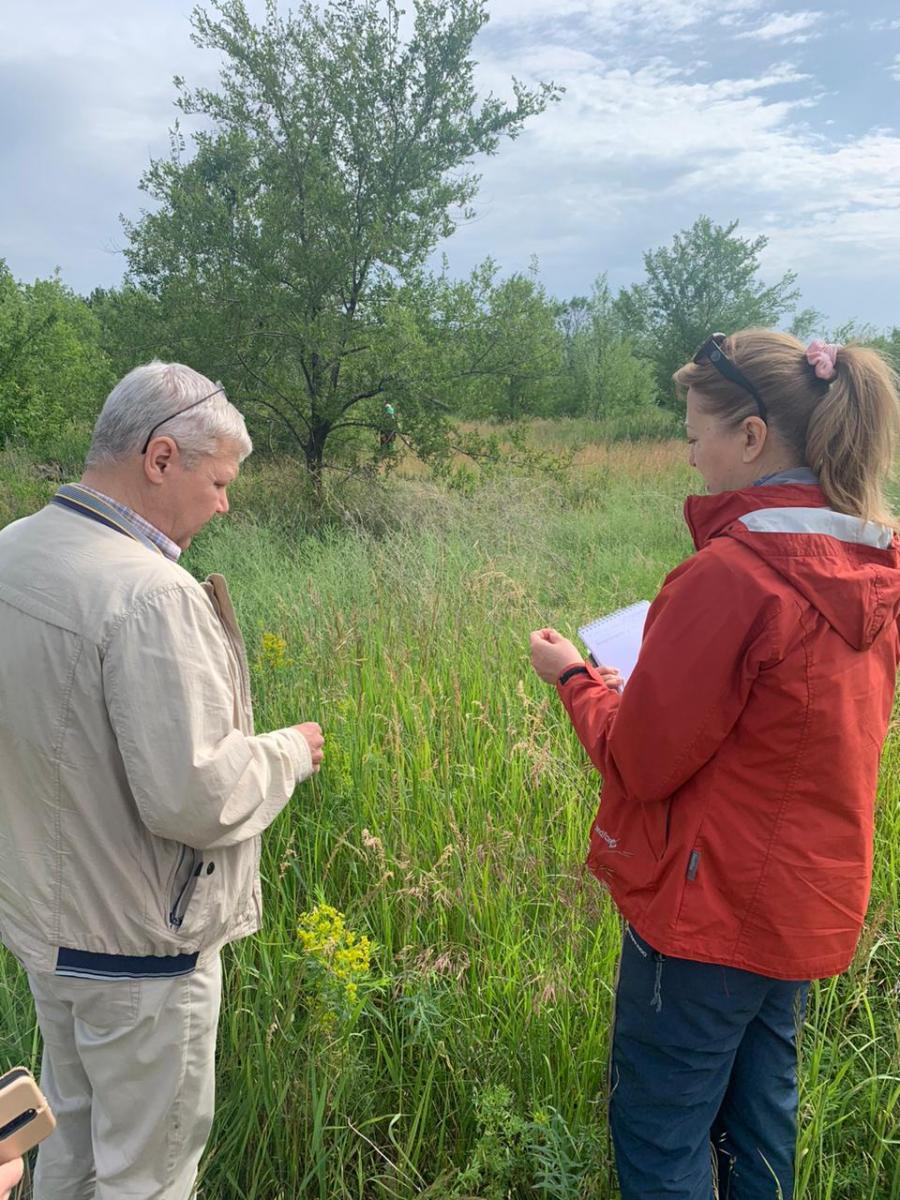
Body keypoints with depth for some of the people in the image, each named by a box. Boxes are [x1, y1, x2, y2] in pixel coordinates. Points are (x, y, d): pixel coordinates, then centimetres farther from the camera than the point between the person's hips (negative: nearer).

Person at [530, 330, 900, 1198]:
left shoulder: (732, 575, -25)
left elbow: (640, 763, -18)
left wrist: (575, 677, -3)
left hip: (709, 908, -8)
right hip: (810, 904, 8)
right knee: (760, 1127, 24)